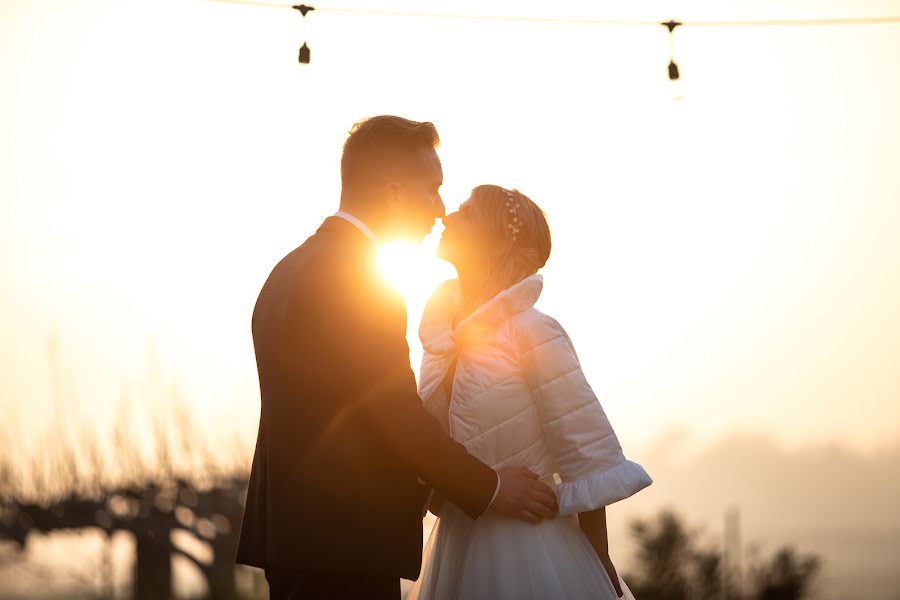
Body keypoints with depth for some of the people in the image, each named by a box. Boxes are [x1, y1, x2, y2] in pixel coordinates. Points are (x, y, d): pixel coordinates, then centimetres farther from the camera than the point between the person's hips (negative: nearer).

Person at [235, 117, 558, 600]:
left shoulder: (292, 270, 16)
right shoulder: (352, 271, -14)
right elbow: (396, 413, -16)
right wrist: (490, 489, -5)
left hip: (298, 530, 10)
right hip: (343, 542, -10)